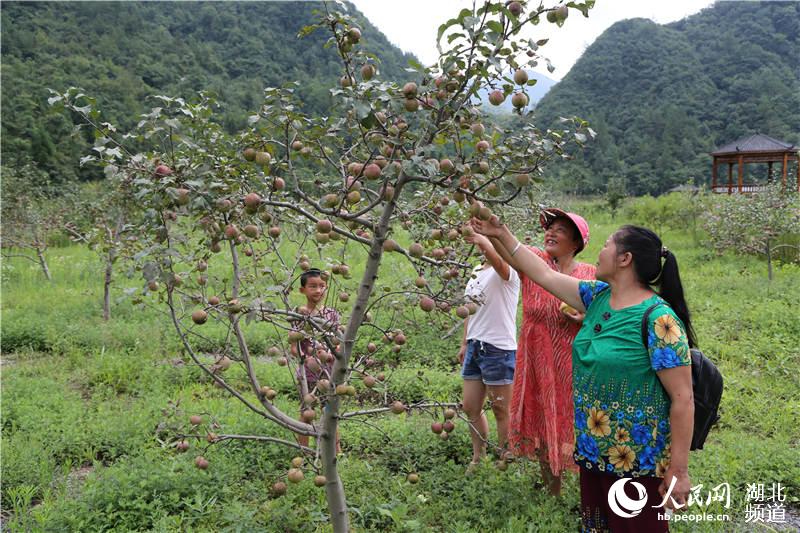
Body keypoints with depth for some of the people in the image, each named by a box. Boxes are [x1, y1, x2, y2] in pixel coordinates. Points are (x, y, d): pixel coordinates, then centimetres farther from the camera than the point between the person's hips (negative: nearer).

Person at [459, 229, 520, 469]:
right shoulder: (476, 272, 15)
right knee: (471, 408, 14)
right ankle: (478, 458, 31)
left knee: (501, 411, 5)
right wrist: (464, 343, 20)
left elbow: (498, 261, -36)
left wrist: (484, 241, -54)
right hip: (475, 347, 8)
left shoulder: (507, 272, -10)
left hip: (499, 349, -8)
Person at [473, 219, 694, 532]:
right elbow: (546, 276, 11)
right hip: (593, 451, 7)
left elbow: (682, 399, -19)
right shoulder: (598, 296, 2)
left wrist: (678, 471, -18)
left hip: (635, 461, -7)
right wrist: (502, 235, 12)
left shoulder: (658, 319, -20)